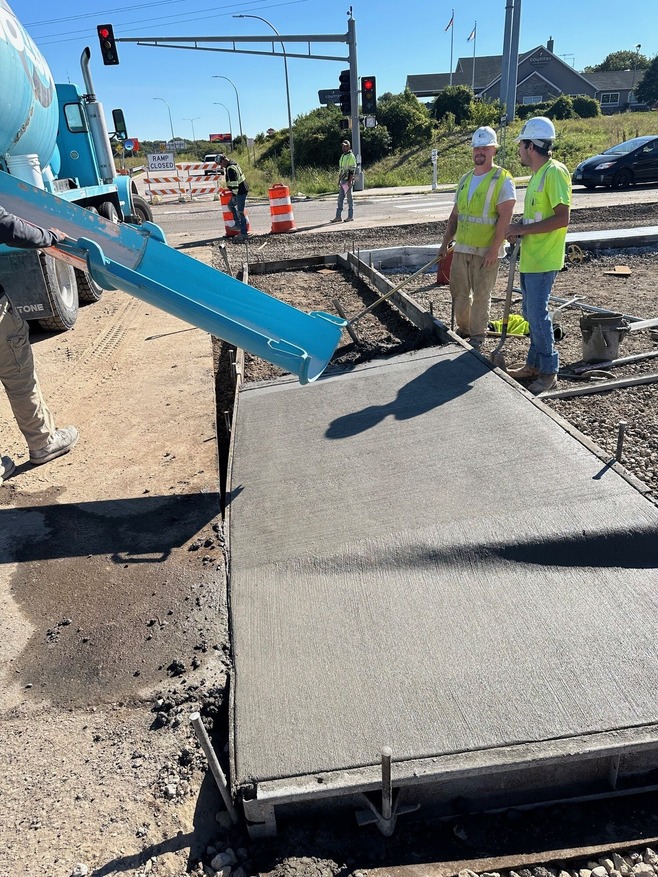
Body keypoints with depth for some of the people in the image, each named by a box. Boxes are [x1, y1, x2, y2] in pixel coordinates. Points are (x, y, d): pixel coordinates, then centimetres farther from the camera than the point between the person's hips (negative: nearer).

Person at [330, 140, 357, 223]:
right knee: (340, 198, 4)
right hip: (342, 180, 8)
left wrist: (350, 181, -21)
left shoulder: (351, 156, -8)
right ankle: (338, 216, 4)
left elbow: (352, 170, -14)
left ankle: (350, 216, 3)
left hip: (348, 180, -8)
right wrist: (339, 180, 17)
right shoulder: (342, 156, 17)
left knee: (349, 198, -2)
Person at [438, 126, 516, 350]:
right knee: (459, 293, 13)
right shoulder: (465, 179, 13)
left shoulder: (502, 179, -7)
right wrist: (445, 243, 12)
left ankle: (477, 336, 13)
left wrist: (494, 249, -20)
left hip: (486, 250, -6)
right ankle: (463, 329, 30)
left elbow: (505, 217, -14)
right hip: (461, 248, 6)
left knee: (481, 295, 1)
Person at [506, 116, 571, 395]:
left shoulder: (555, 172, -14)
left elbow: (562, 218, -21)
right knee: (531, 313, 14)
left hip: (543, 260, -10)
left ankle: (549, 372, 3)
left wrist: (523, 229, -18)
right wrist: (519, 228, 5)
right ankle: (534, 364, 25)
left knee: (537, 315, -7)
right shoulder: (537, 173, 15)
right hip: (529, 257, 10)